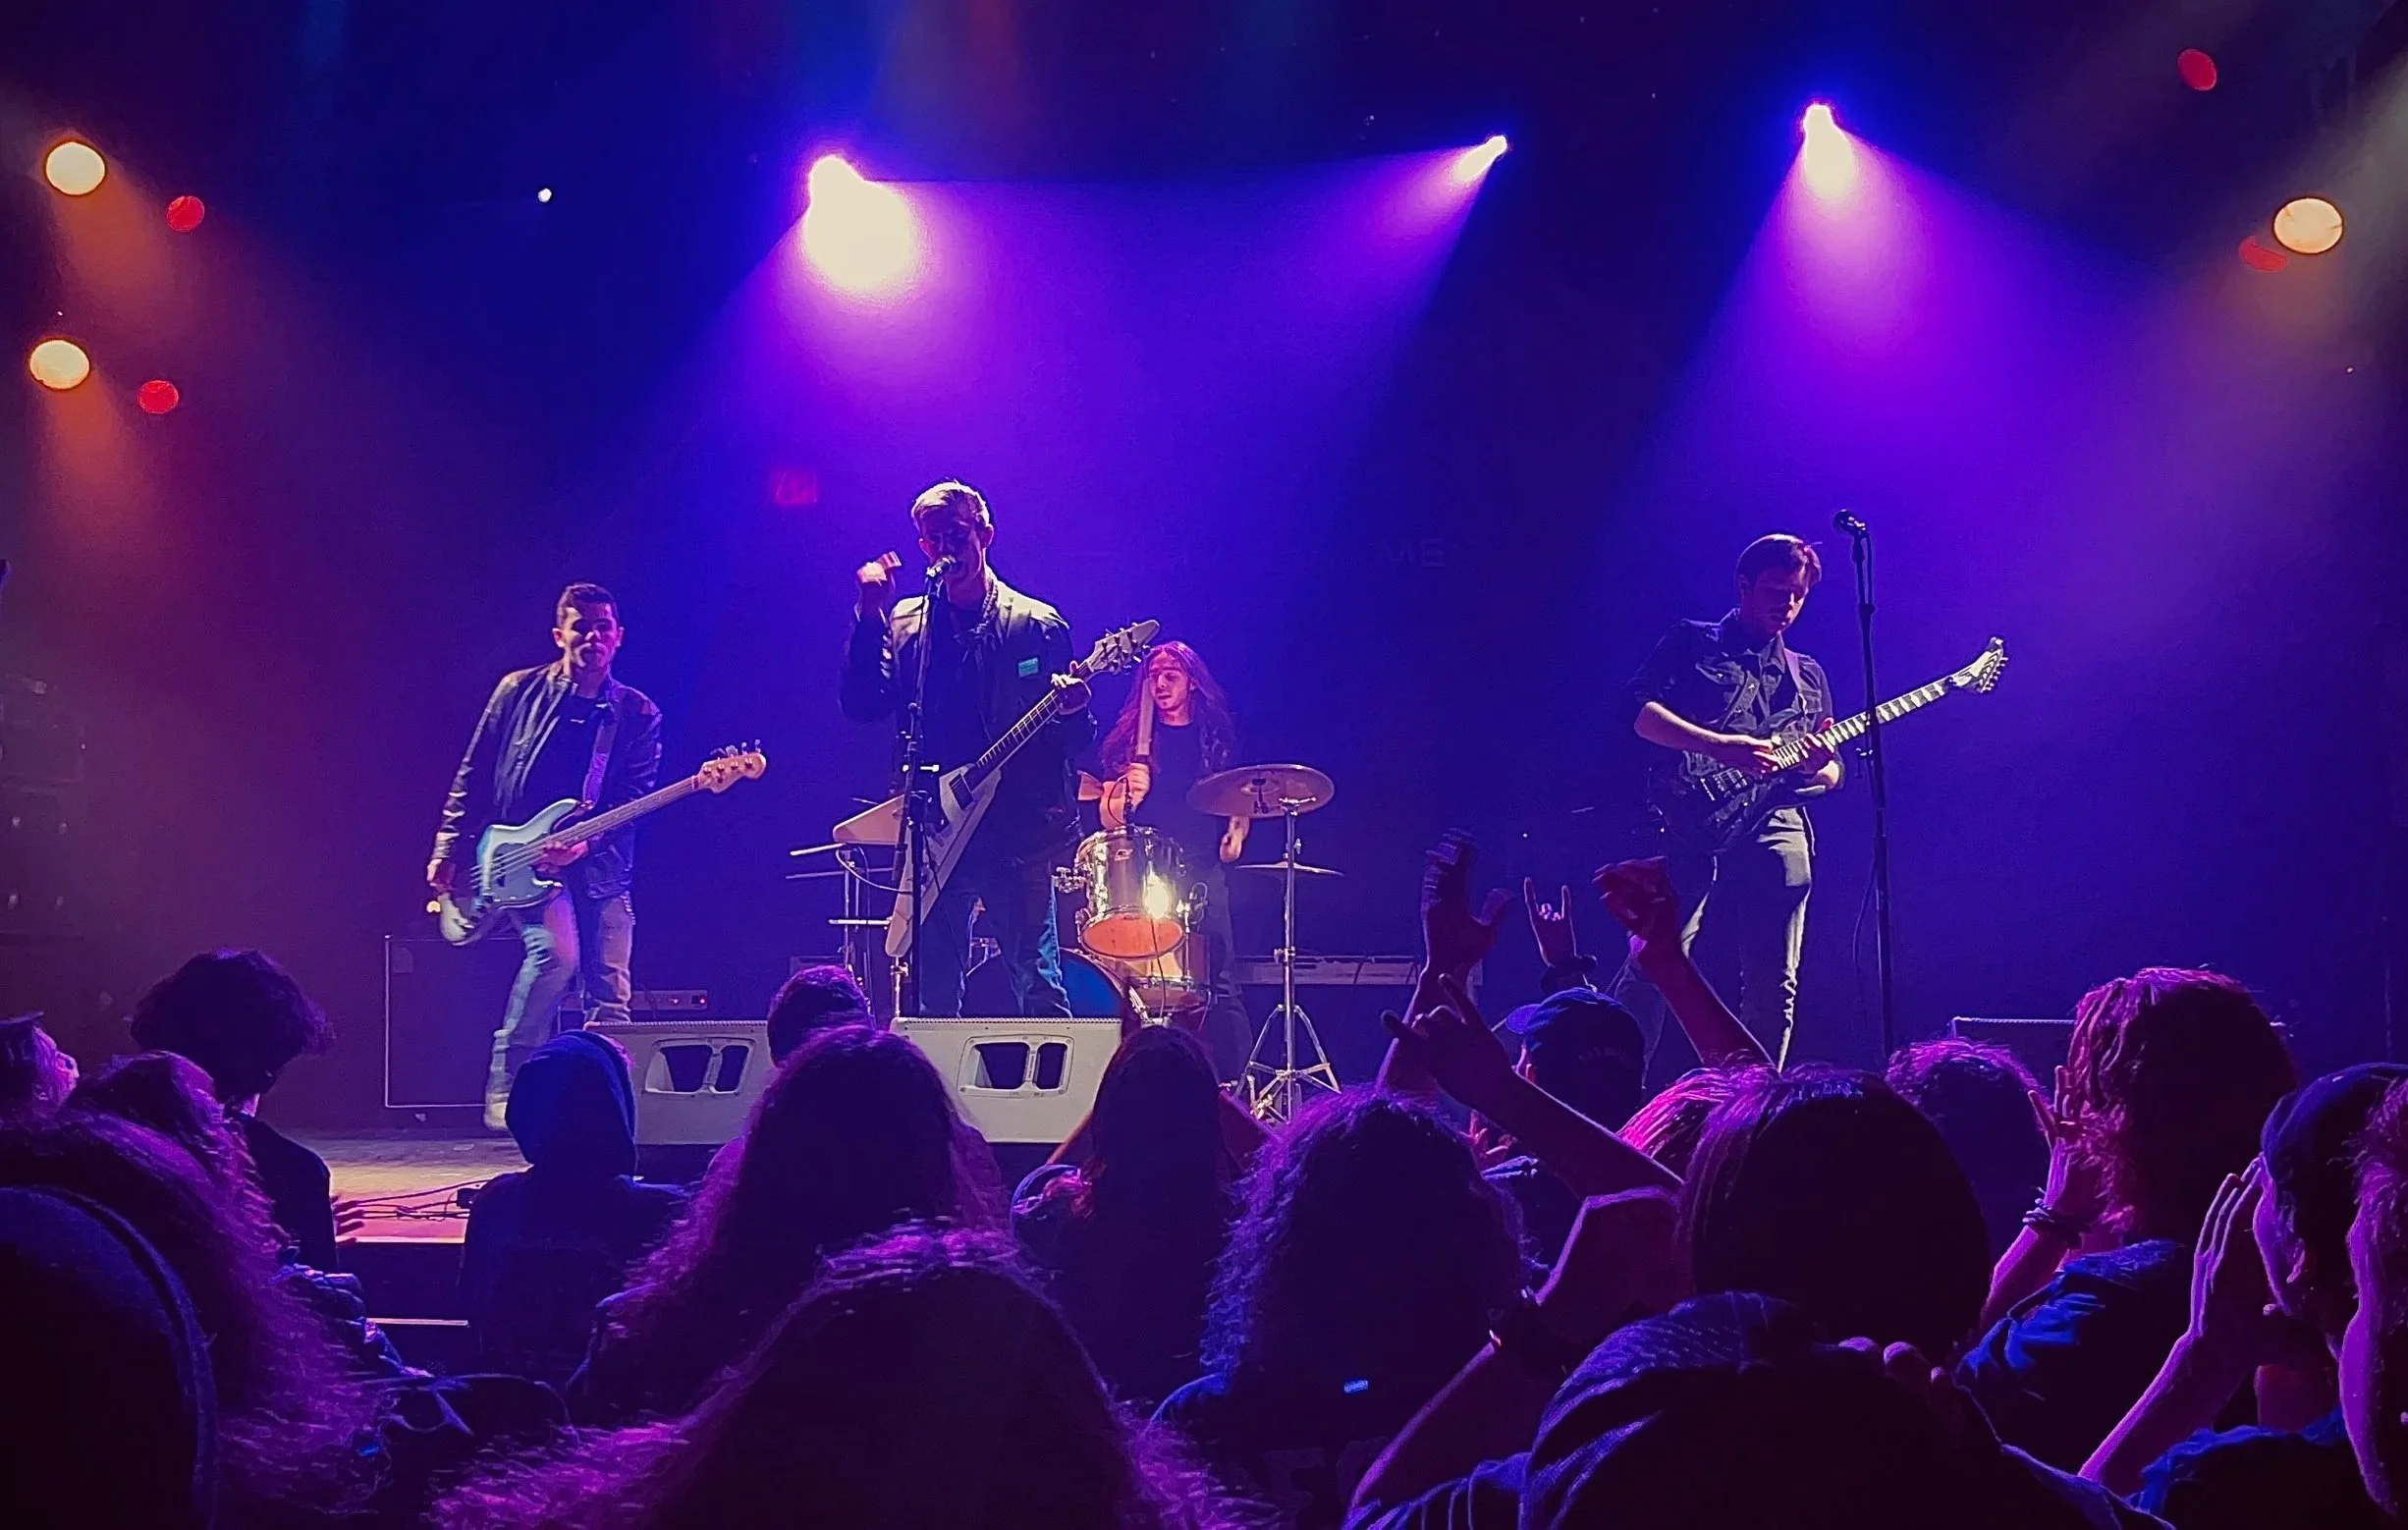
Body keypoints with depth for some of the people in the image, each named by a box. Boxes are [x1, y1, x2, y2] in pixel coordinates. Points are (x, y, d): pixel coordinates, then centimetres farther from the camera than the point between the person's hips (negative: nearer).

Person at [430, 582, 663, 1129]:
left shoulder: (638, 715, 6)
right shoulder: (519, 692, 4)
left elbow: (634, 800, -2)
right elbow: (473, 777, 7)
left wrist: (585, 841, -19)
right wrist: (449, 851, 3)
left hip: (599, 864, 3)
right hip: (517, 858, -3)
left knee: (610, 997, -3)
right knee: (557, 949, -27)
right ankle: (505, 1090, -15)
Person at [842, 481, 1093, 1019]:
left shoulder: (1037, 624, 4)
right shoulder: (904, 624, 12)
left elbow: (1076, 742, 3)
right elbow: (862, 706, 0)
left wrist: (1072, 710, -21)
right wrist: (870, 616, -8)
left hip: (1019, 834, -3)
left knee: (1039, 993, -5)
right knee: (932, 996, 4)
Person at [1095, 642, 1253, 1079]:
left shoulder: (1218, 737, 15)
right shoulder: (1130, 737, 10)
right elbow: (1107, 816, 7)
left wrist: (1236, 834, 3)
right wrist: (1127, 794, -14)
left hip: (1205, 874, 1)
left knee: (1221, 986, -9)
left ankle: (1239, 1081, -10)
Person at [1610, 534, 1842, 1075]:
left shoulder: (1809, 676, 24)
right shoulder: (1692, 643, 11)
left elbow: (1831, 772, 23)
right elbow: (1637, 708, -3)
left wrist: (1819, 767, -3)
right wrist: (1720, 747, -15)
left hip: (1775, 827, 5)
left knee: (1774, 988, 1)